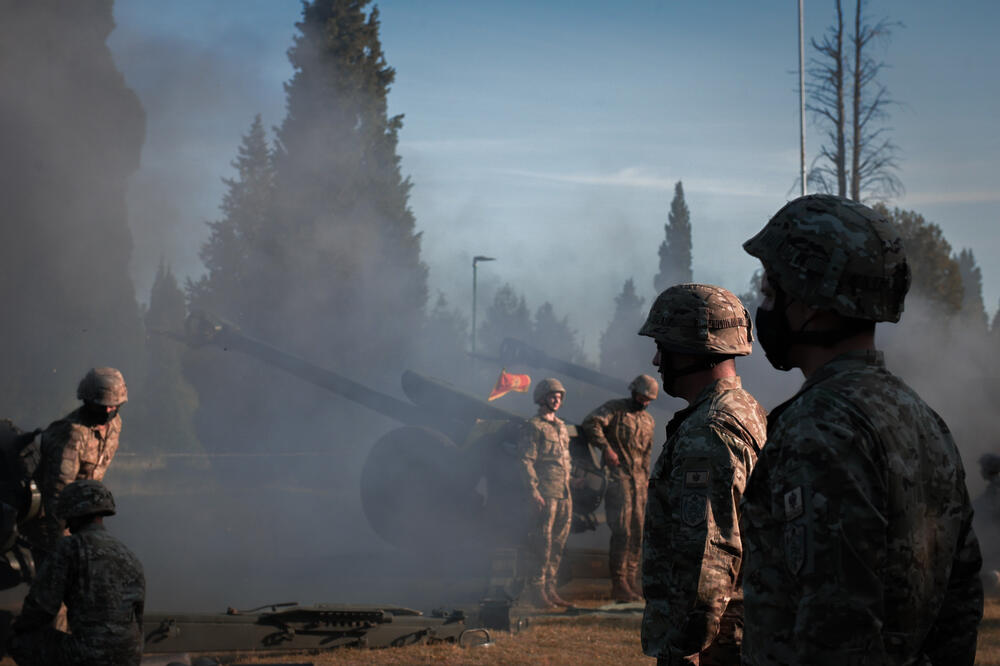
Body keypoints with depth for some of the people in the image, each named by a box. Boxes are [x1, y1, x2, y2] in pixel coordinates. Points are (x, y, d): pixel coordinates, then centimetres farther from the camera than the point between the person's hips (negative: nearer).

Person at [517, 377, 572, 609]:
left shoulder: (561, 427, 19)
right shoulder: (533, 427, -5)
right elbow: (526, 461, -11)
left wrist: (568, 489, 19)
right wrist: (533, 492, -18)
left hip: (564, 494, 8)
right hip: (545, 493, -8)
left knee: (558, 541, 8)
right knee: (542, 542, -8)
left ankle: (550, 587, 15)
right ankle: (535, 590, -4)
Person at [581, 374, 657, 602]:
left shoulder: (648, 420, 19)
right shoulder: (615, 408, -2)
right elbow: (591, 423, -16)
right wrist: (606, 447, -25)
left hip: (638, 480, 7)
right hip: (618, 475, -7)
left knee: (637, 532, 5)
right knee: (622, 530, -12)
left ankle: (631, 581, 11)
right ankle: (619, 584, -9)